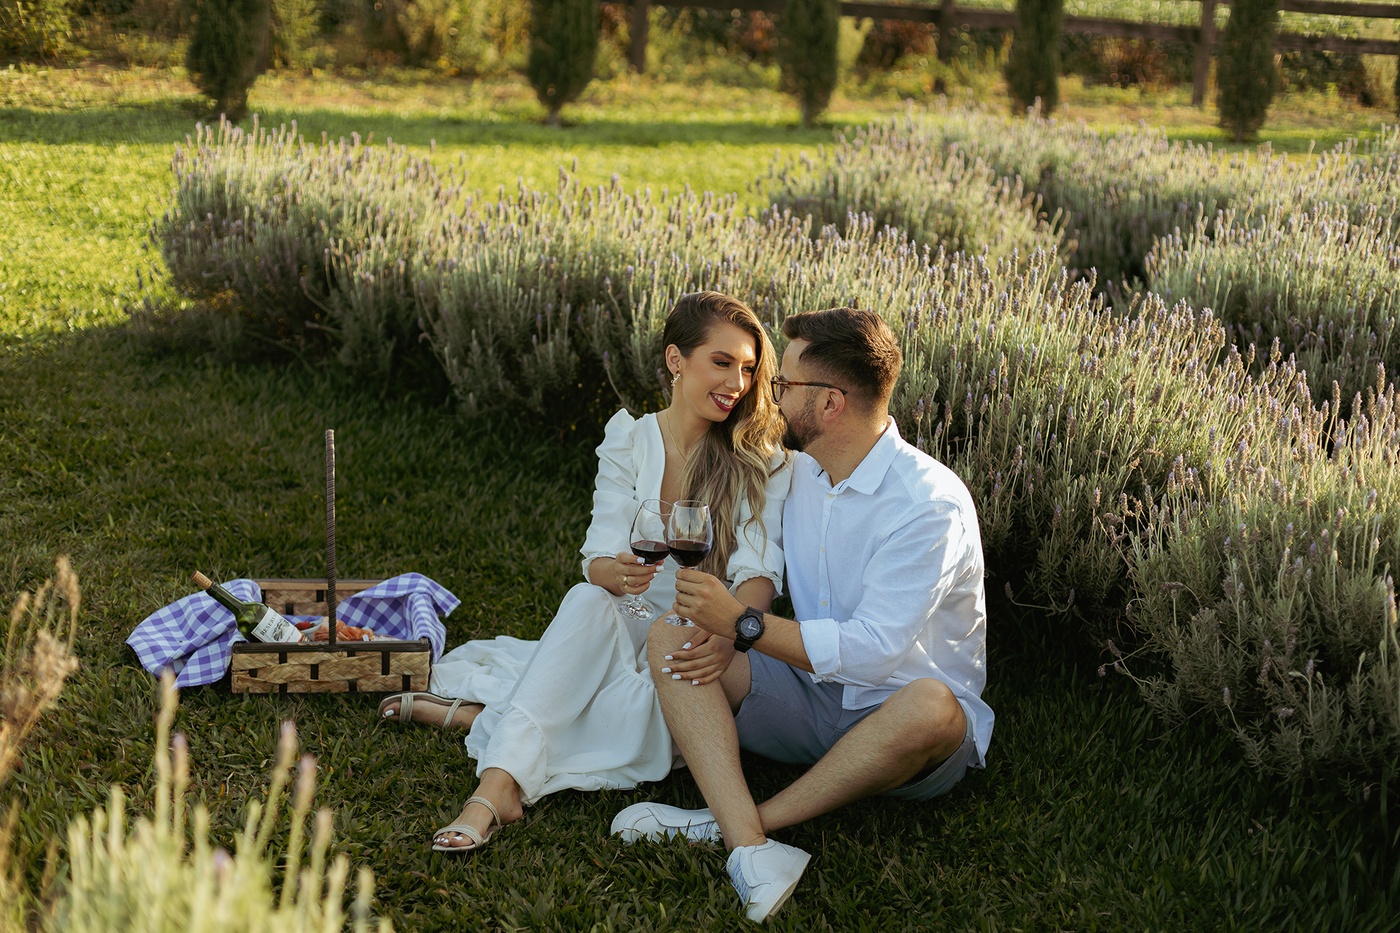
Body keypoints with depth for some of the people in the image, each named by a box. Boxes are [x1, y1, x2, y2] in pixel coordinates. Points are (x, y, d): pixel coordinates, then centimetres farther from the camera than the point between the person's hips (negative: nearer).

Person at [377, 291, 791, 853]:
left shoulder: (761, 460, -3)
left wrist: (727, 633, -40)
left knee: (637, 709, -35)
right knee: (590, 601, -33)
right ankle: (499, 785, -39)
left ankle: (471, 711, -25)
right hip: (620, 636, 2)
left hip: (698, 650, -2)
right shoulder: (629, 440, 2)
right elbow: (598, 558, -8)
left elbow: (760, 571, -16)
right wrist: (618, 573, -35)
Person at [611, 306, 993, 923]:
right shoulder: (798, 473, 5)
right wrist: (717, 634, -3)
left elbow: (871, 652, -27)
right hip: (810, 700, 6)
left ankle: (732, 824, -25)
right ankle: (752, 851, -35)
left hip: (893, 716, -6)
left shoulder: (931, 504, -20)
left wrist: (744, 623, -27)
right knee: (669, 640, -13)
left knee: (932, 708, -41)